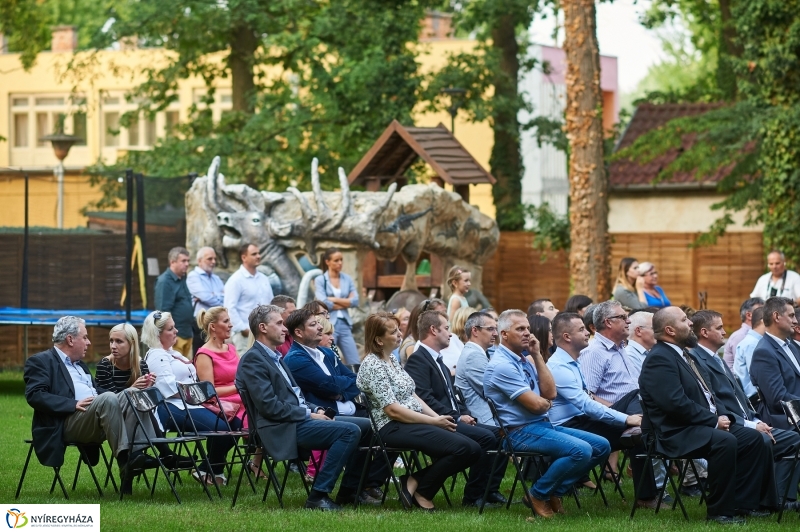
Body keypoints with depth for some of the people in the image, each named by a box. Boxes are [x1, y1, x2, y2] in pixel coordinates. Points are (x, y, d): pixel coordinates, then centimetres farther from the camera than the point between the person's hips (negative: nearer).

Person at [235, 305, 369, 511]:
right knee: (349, 431, -23)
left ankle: (350, 490, 10)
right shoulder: (253, 360, -10)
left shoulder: (275, 357, 21)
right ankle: (318, 496, -20)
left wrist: (316, 409, 7)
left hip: (299, 420, 10)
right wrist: (308, 414, -13)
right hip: (283, 430, -10)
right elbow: (269, 406, -18)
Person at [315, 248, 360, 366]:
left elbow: (355, 301, 0)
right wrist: (345, 303, -4)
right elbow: (324, 303, -14)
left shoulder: (347, 279, 10)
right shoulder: (320, 280, -2)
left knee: (355, 364, 0)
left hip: (345, 324, 4)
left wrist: (334, 299, -7)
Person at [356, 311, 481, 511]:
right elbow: (393, 410, -16)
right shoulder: (372, 365, -12)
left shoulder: (391, 360, 17)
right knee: (462, 447, -24)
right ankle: (421, 490, -6)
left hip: (414, 422, 9)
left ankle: (416, 481, -1)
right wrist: (434, 421, -13)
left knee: (472, 450, -7)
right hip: (394, 428, -9)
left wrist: (438, 417, 2)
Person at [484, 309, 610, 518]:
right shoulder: (501, 365, -14)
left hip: (544, 425, 10)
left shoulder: (524, 360, 15)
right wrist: (546, 403, 6)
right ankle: (538, 495, -9)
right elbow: (535, 404, -18)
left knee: (601, 446, 3)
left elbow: (550, 393, 4)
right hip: (522, 432, -10)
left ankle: (555, 492, 7)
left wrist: (537, 355, 2)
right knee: (581, 450, -28)